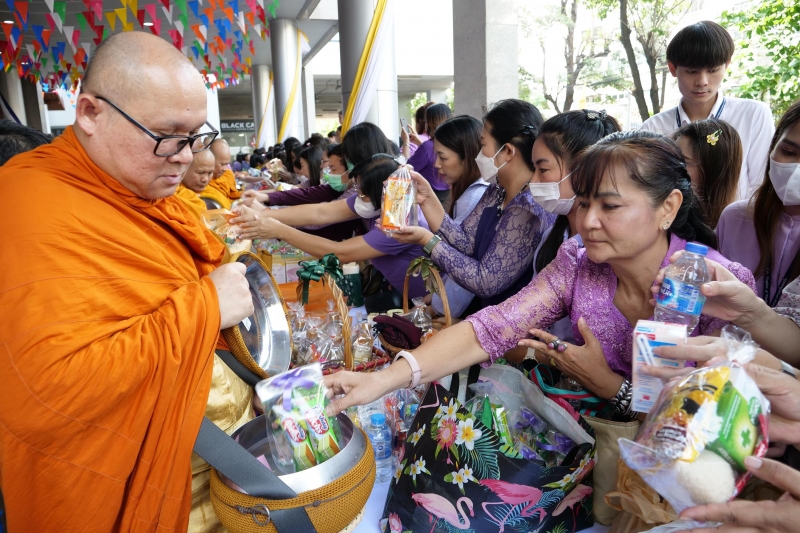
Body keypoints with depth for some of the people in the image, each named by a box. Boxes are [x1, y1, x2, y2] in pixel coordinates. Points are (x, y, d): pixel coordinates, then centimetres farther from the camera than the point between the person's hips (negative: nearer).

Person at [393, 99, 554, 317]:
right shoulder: (497, 191, 2)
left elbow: (485, 282, -23)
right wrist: (428, 199, -10)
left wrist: (427, 241, -19)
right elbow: (466, 243, -3)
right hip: (484, 310, 7)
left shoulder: (530, 209, -25)